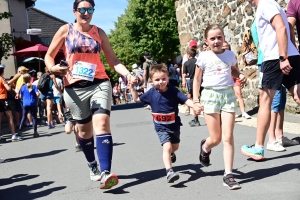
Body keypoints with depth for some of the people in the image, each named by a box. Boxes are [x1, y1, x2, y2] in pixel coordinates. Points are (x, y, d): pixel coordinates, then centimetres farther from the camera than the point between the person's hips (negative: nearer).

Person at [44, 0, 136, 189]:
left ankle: (105, 173, -25)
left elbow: (113, 60, 7)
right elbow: (49, 55, 7)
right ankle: (93, 167, 34)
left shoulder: (99, 32, 9)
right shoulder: (66, 30, 4)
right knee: (85, 129, 11)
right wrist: (52, 68, -16)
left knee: (102, 123, -19)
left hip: (100, 83, 0)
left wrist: (127, 74, -11)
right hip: (75, 87, 0)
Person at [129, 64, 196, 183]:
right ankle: (169, 171, -23)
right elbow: (137, 99, 5)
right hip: (161, 127, -2)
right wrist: (132, 88, -6)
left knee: (175, 146, 22)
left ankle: (171, 154, 59)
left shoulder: (173, 91, -16)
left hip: (174, 125, 2)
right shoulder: (151, 93, -10)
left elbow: (186, 100, -25)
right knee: (167, 146, -21)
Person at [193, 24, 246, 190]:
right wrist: (195, 100, -3)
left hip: (228, 94, 2)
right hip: (210, 95, -2)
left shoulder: (230, 55, 4)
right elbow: (197, 79, 3)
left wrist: (241, 76, -1)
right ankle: (205, 147, 39)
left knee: (228, 137, -4)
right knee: (216, 139, 2)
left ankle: (228, 174, 1)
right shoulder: (203, 57, -3)